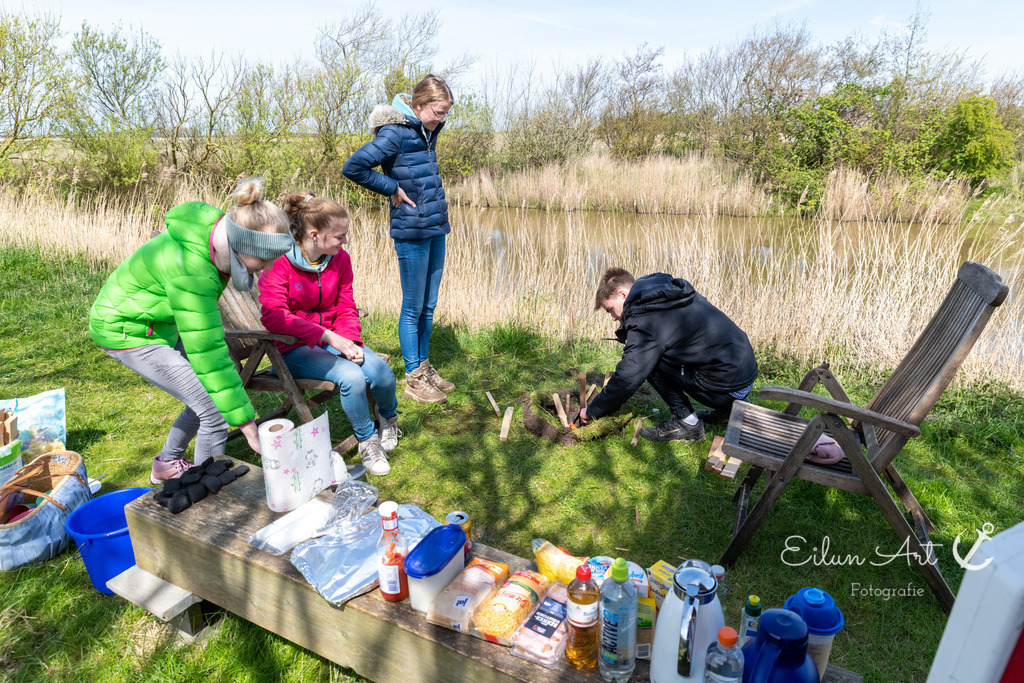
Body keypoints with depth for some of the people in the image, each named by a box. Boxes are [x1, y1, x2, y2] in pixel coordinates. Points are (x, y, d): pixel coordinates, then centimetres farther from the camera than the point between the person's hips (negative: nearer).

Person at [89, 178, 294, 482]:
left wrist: (212, 320, 14)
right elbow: (208, 355, -35)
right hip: (127, 331, -8)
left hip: (157, 322, 9)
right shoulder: (190, 270, -36)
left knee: (209, 398, 11)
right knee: (217, 410, -16)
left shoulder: (215, 228, -13)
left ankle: (167, 464, 32)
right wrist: (247, 425, -31)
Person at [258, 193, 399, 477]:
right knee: (351, 376, -30)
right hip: (294, 348, -5)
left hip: (333, 338, 5)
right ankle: (367, 440, -3)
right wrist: (328, 336, -33)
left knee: (381, 372, -20)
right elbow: (274, 317, -26)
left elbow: (346, 308, 5)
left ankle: (388, 417, 17)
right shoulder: (278, 262, -17)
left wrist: (349, 341, -16)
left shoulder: (340, 258, 0)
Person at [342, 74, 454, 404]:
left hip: (436, 228, 8)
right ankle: (413, 379, 12)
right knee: (413, 307, 1)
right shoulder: (396, 132, -12)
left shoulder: (428, 131, 13)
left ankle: (424, 367, 26)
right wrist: (393, 188, -12)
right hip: (412, 232, -8)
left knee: (428, 306, 13)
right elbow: (353, 167, -18)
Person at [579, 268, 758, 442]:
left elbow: (627, 379, -15)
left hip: (729, 387, -9)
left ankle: (687, 422, 2)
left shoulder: (646, 322, -17)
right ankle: (732, 408, 22)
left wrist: (591, 412, -2)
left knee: (649, 359, -6)